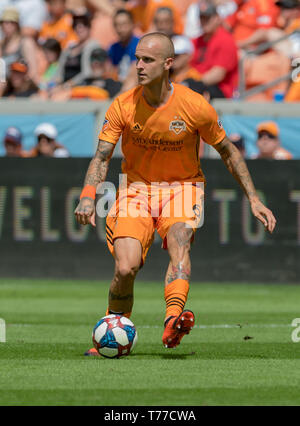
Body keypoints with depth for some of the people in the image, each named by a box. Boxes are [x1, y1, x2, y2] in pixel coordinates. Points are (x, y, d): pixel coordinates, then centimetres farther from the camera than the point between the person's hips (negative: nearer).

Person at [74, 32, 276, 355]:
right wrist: (88, 197, -29)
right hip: (135, 186, 1)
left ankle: (173, 322, -53)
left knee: (180, 244, -32)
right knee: (126, 267, -17)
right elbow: (102, 157, -10)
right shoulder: (123, 106, -11)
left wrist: (253, 200, -2)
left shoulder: (195, 107, -14)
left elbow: (228, 152, 0)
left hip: (182, 187, -1)